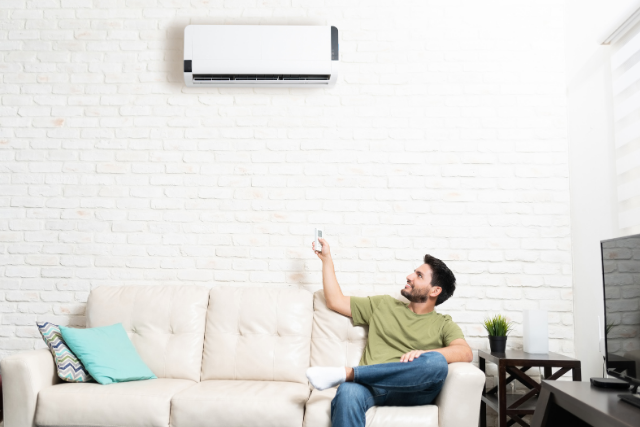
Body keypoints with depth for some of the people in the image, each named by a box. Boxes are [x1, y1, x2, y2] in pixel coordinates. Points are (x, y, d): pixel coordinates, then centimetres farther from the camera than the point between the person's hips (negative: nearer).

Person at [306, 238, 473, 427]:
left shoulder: (444, 325, 18)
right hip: (370, 386, 0)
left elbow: (466, 352, -3)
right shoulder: (383, 305, 27)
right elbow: (336, 301, 29)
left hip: (411, 390, 0)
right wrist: (326, 258, 30)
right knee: (348, 393, -39)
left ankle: (346, 373, -32)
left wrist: (424, 353, -21)